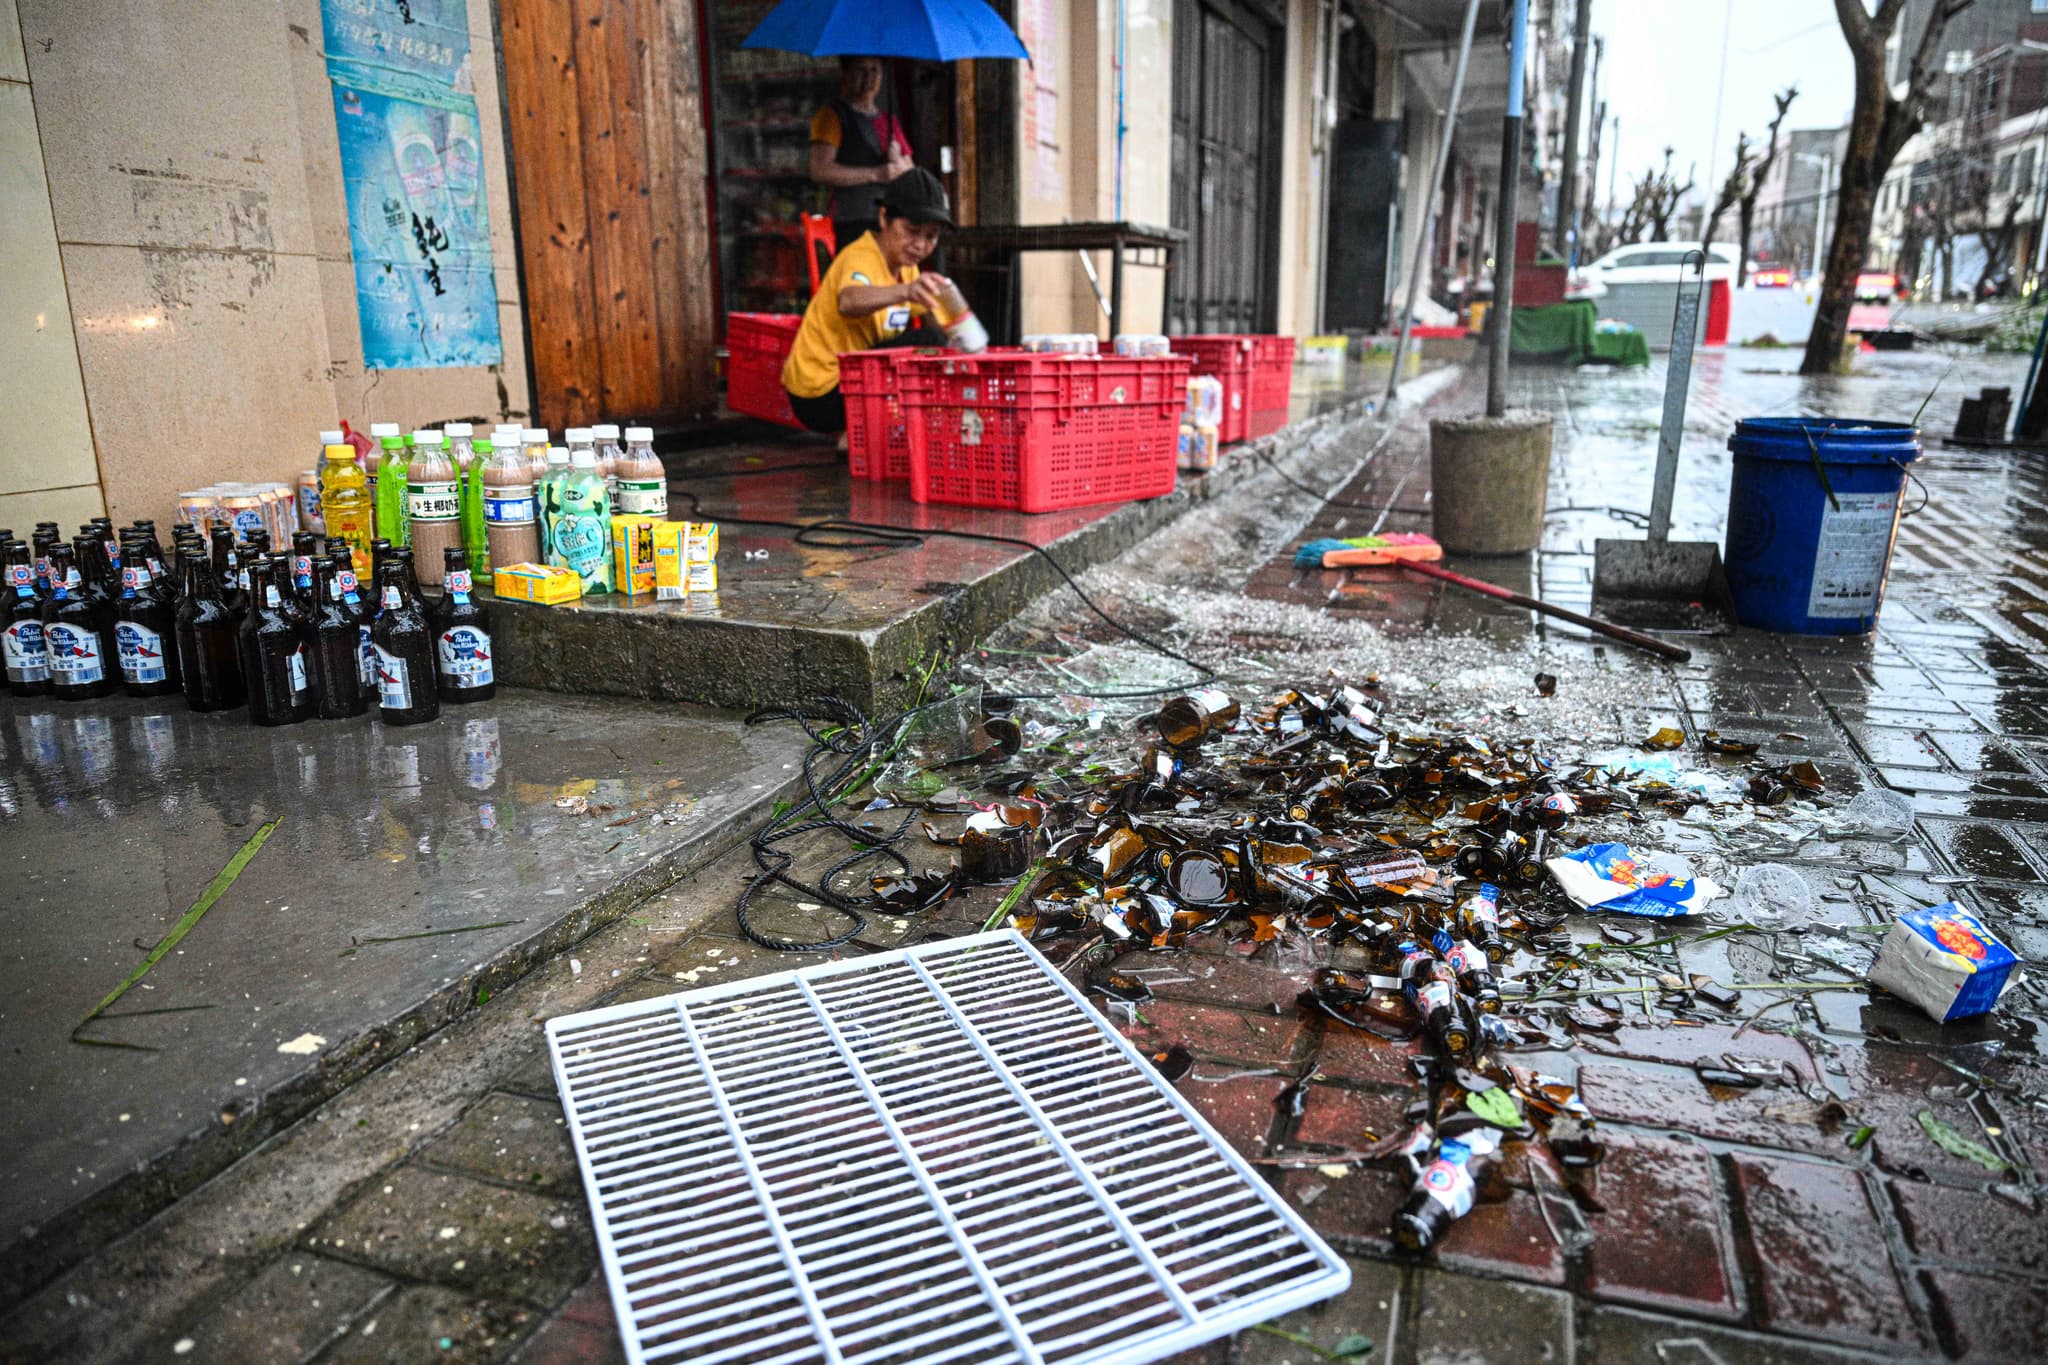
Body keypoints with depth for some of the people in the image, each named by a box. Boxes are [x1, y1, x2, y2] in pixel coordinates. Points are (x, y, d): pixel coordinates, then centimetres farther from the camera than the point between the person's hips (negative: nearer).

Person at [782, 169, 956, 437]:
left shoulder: (905, 262, 9)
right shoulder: (861, 257, -20)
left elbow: (931, 318, 14)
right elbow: (848, 302, -44)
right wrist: (906, 291, -62)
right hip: (822, 397, -9)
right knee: (927, 343, -22)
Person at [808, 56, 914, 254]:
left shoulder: (889, 121, 24)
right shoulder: (832, 115, 4)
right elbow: (820, 170, -10)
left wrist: (900, 164, -1)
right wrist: (875, 174, -11)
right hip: (854, 224, -6)